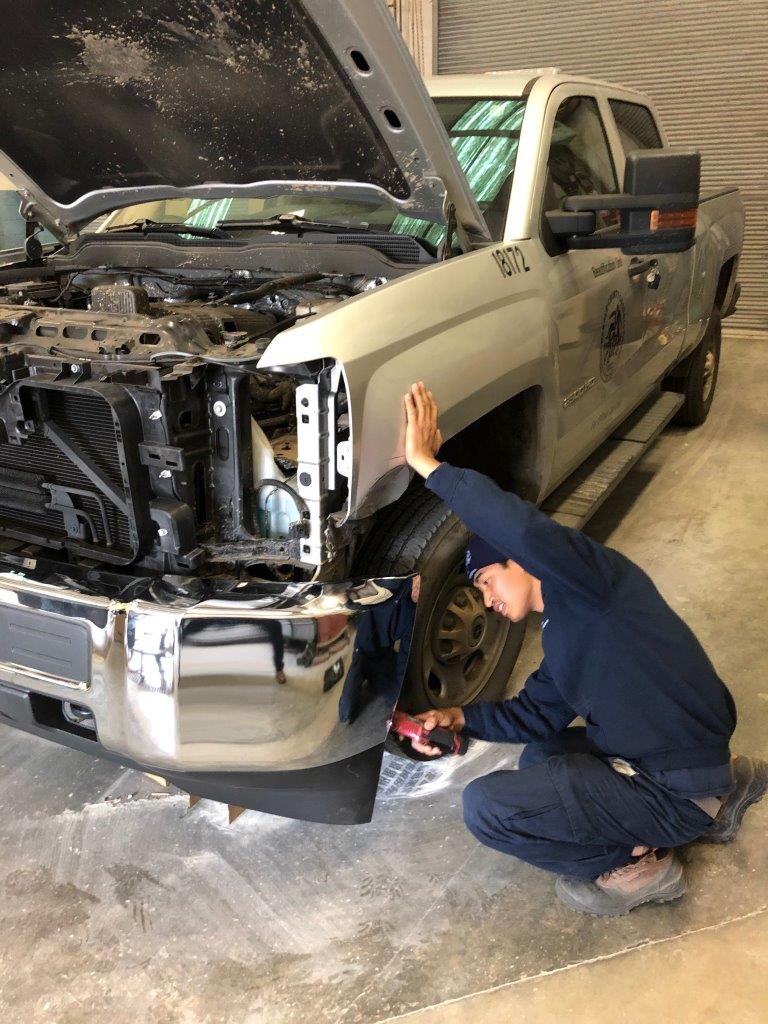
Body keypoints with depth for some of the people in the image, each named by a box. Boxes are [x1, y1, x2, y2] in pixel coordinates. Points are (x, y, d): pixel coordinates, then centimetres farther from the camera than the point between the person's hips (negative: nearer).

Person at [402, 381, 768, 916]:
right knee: (538, 757, 34)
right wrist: (460, 717, 1)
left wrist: (430, 466, -30)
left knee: (486, 806, -16)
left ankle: (633, 864, 4)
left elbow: (527, 532, -37)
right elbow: (536, 713, 15)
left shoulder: (588, 579, -15)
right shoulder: (564, 630, 16)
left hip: (675, 790, -10)